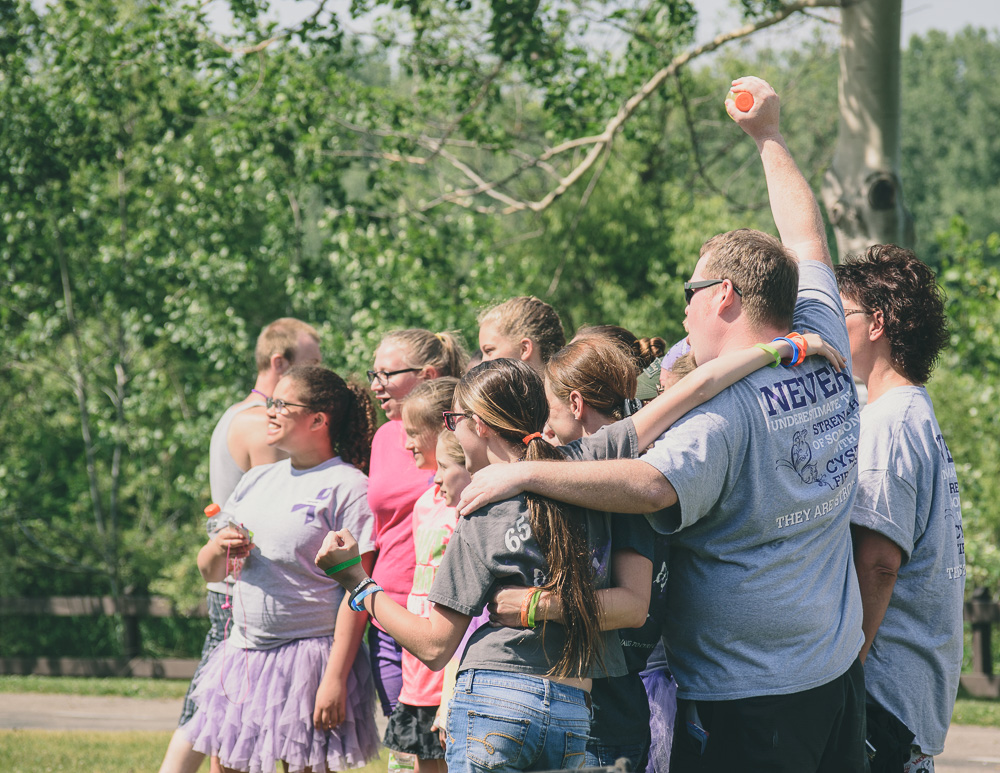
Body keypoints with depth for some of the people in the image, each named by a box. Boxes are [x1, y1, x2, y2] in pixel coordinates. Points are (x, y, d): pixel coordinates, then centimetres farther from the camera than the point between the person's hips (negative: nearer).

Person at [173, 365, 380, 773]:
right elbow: (208, 570, 22)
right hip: (242, 656, 7)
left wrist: (336, 678, -18)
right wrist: (220, 549, -2)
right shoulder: (256, 480, 16)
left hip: (309, 656, -7)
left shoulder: (348, 486, -6)